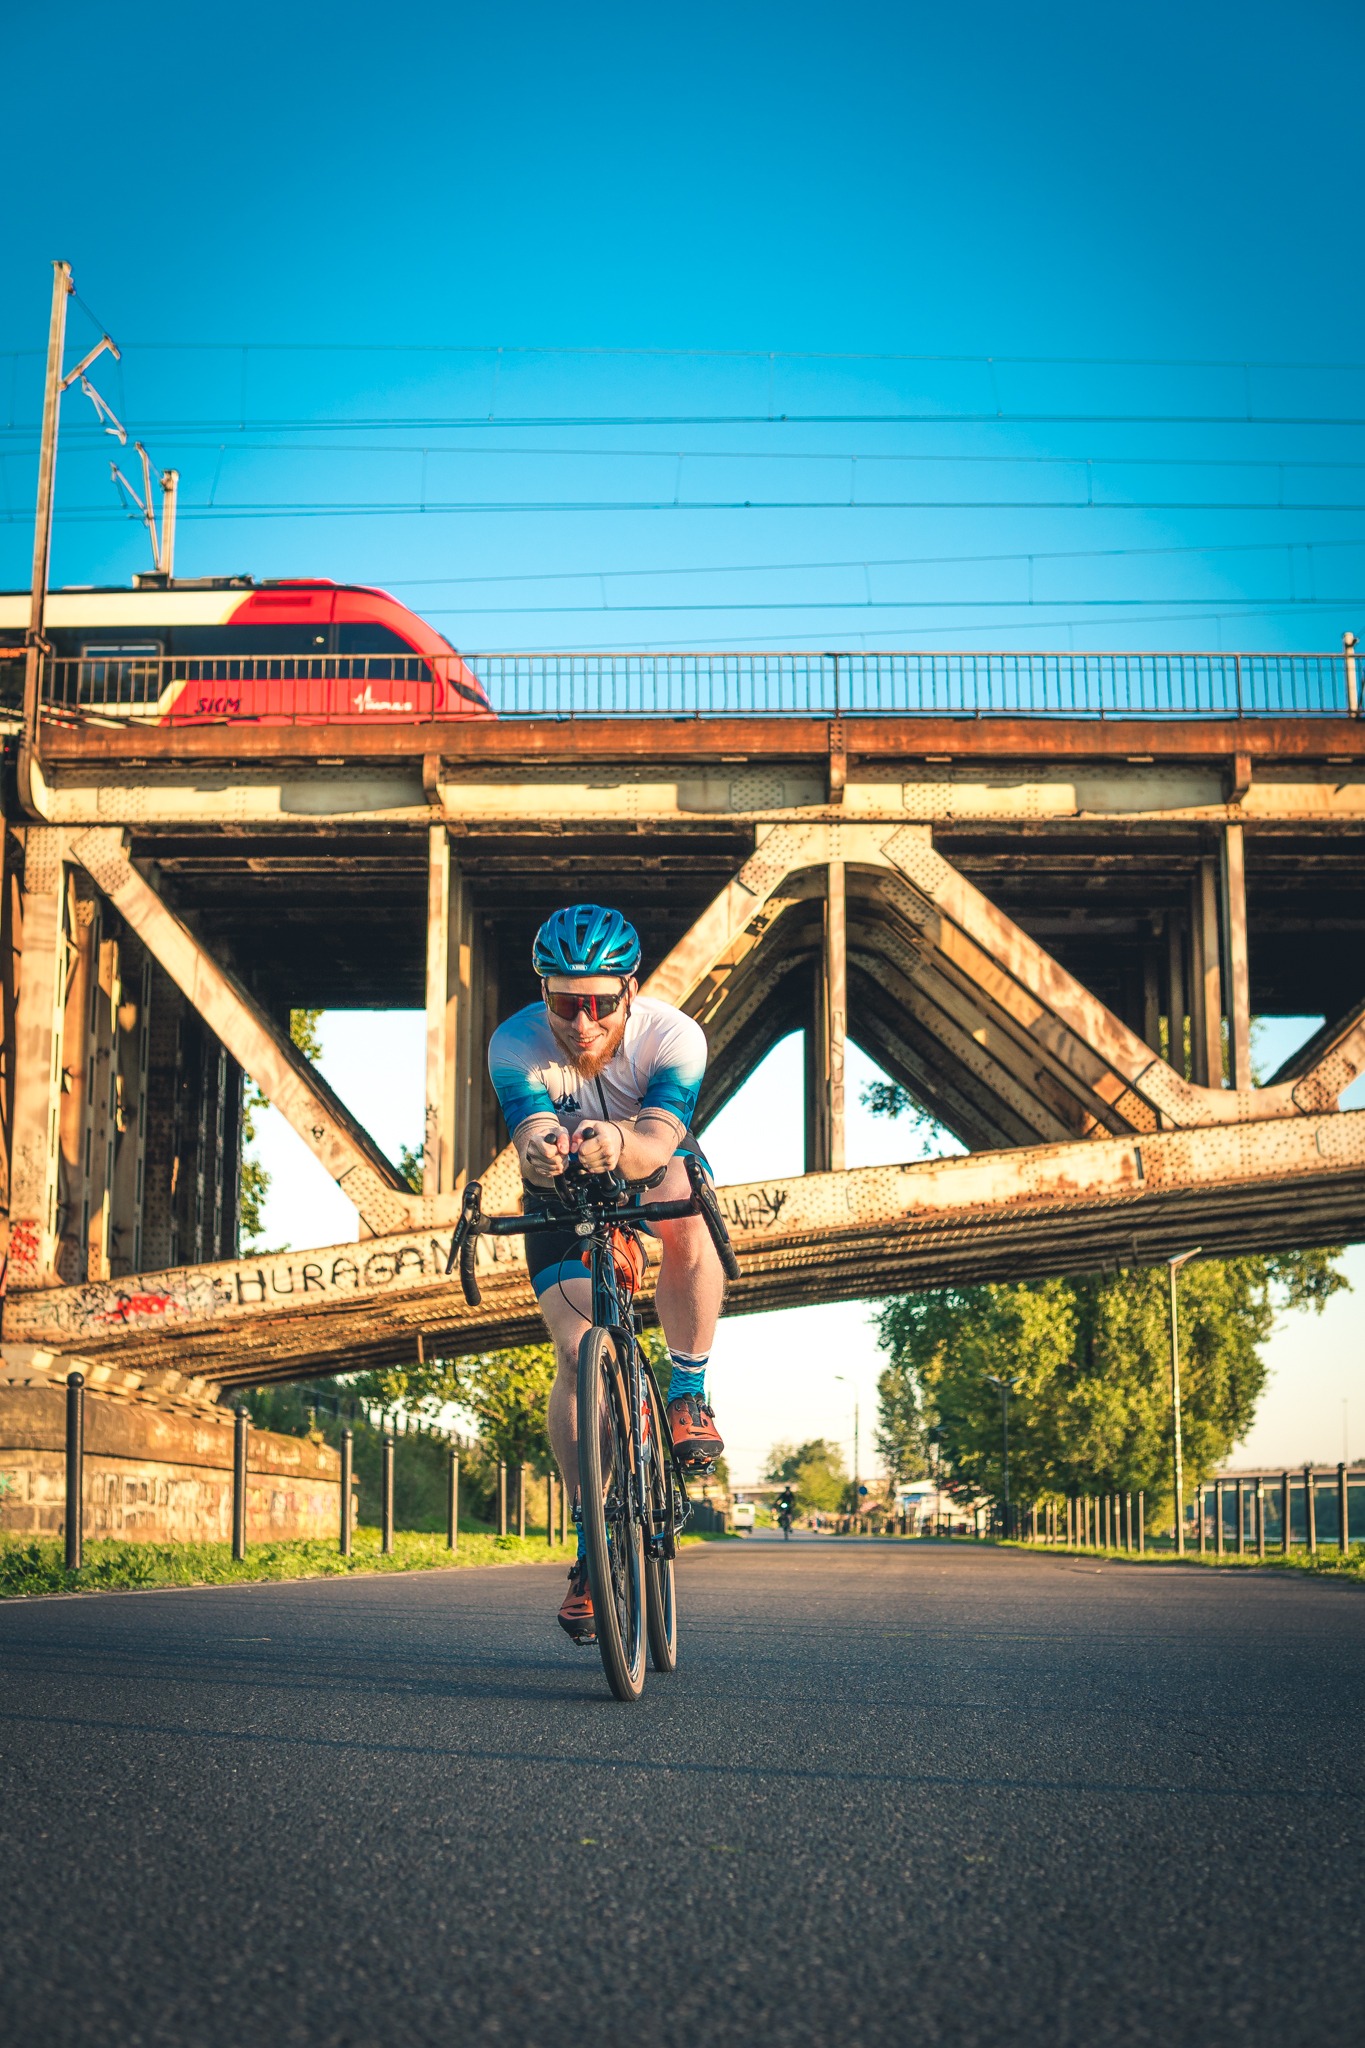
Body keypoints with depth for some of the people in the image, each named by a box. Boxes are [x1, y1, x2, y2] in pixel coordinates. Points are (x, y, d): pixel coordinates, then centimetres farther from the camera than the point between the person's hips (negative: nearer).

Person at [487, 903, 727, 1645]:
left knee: (685, 1214, -37)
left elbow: (659, 1137, -45)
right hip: (563, 1198, 1)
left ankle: (688, 1395, -17)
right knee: (577, 1352, -15)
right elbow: (533, 1133, -43)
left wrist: (617, 1143, -68)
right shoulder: (515, 1044, -29)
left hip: (656, 1172, 0)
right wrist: (540, 1151, -68)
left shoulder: (673, 1036, -31)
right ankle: (591, 1545, -3)